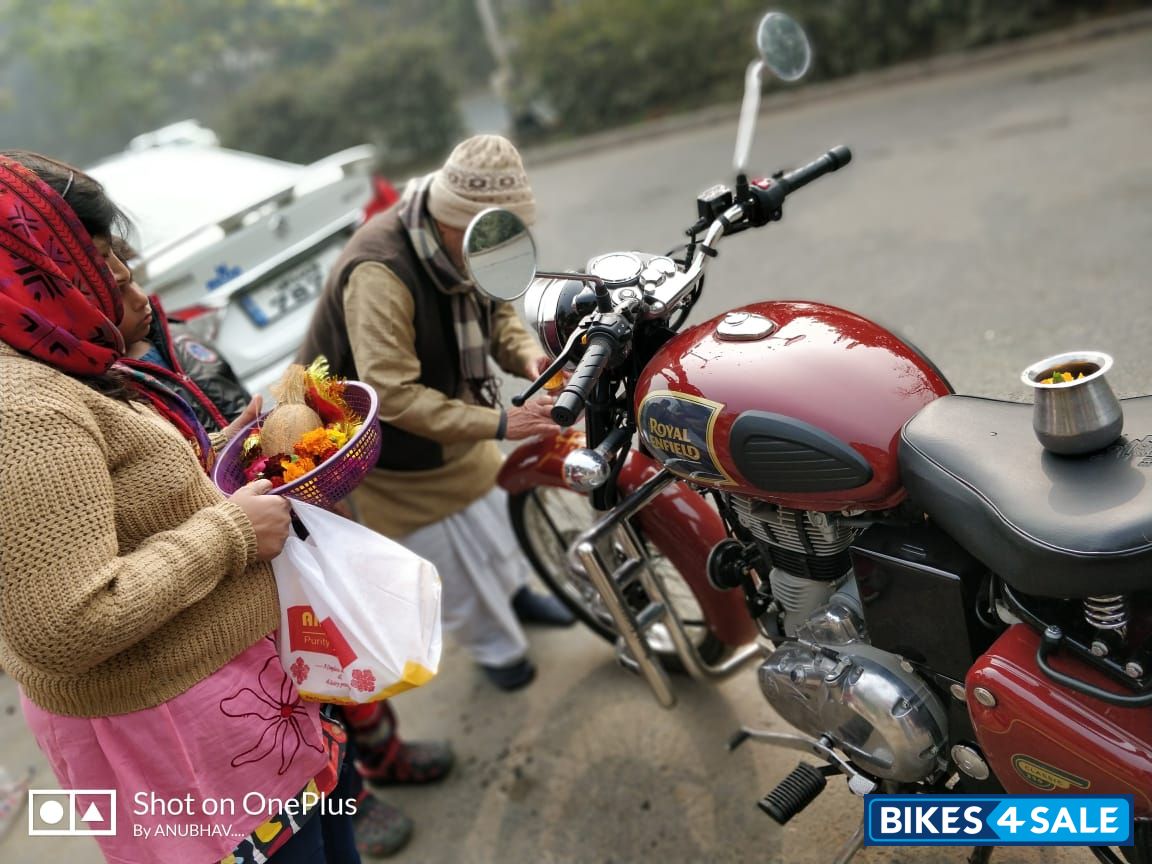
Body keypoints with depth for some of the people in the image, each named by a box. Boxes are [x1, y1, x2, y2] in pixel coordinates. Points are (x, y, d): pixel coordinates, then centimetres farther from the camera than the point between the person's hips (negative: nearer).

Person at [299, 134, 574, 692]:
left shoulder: (472, 246, -14)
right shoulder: (379, 271, -39)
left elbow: (497, 312, 3)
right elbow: (394, 396, -40)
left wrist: (525, 354, -20)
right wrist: (500, 424, -40)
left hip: (448, 403, 7)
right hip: (382, 435, -7)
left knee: (485, 493, 24)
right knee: (445, 549, 5)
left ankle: (515, 591, 50)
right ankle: (496, 646, 28)